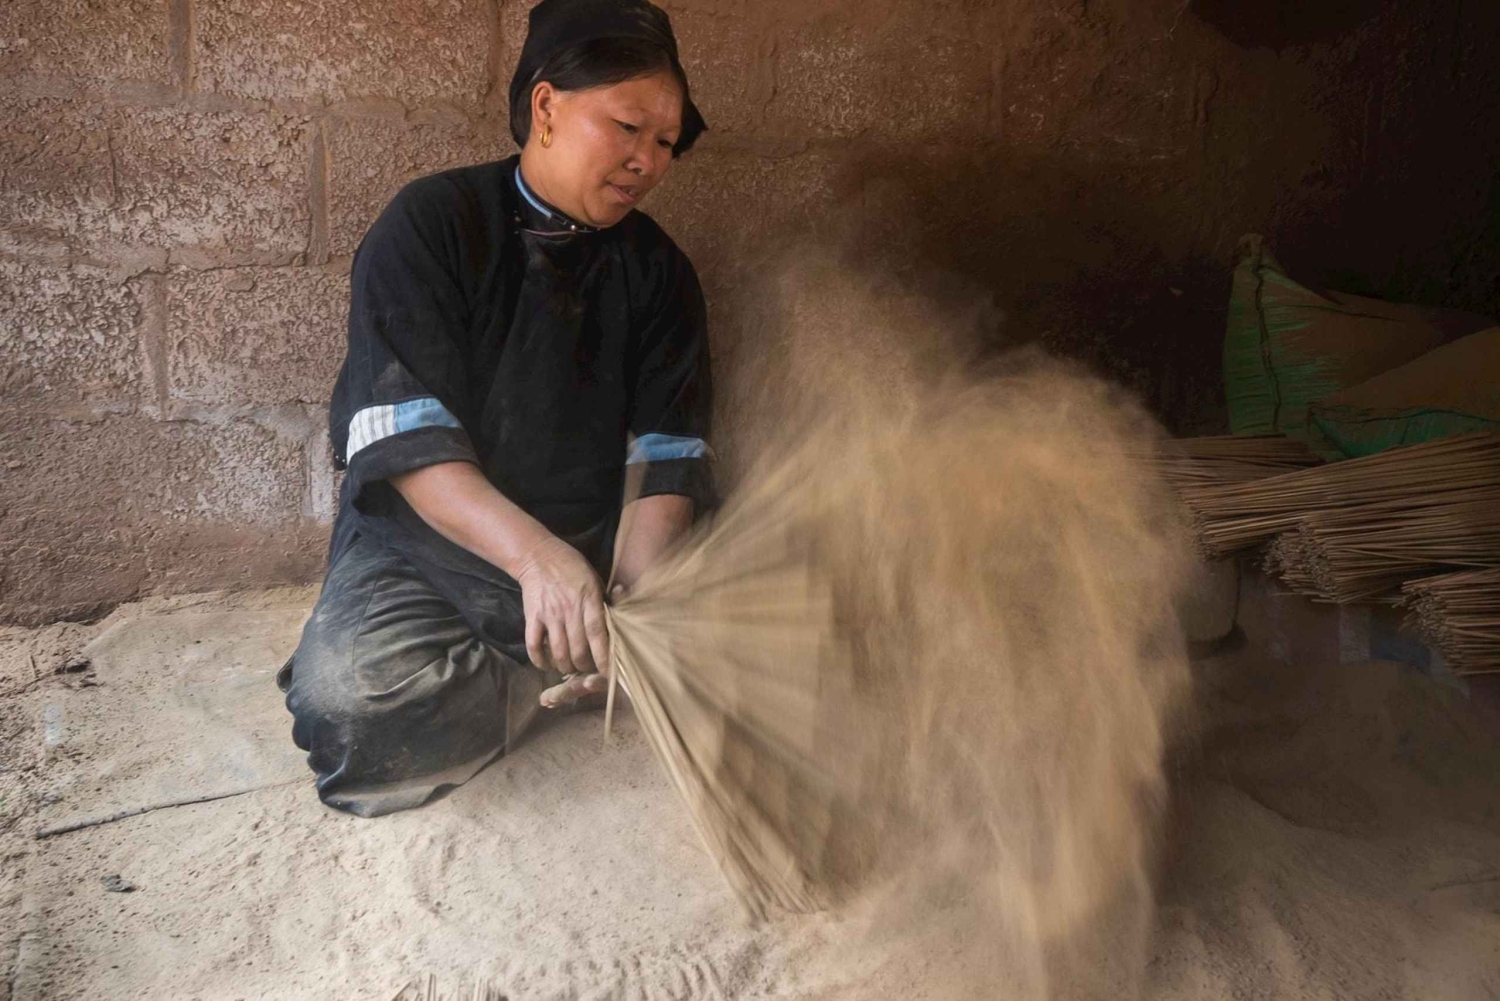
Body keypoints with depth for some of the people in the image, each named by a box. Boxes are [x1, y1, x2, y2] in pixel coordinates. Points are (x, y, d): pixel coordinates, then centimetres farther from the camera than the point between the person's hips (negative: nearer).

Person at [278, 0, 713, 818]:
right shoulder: (431, 223, -6)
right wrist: (535, 554, -33)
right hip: (423, 546, -2)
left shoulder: (655, 268, 5)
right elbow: (401, 434, -17)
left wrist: (636, 591, -24)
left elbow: (669, 458, -3)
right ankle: (559, 677, -8)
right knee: (349, 702, -31)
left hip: (588, 549, 3)